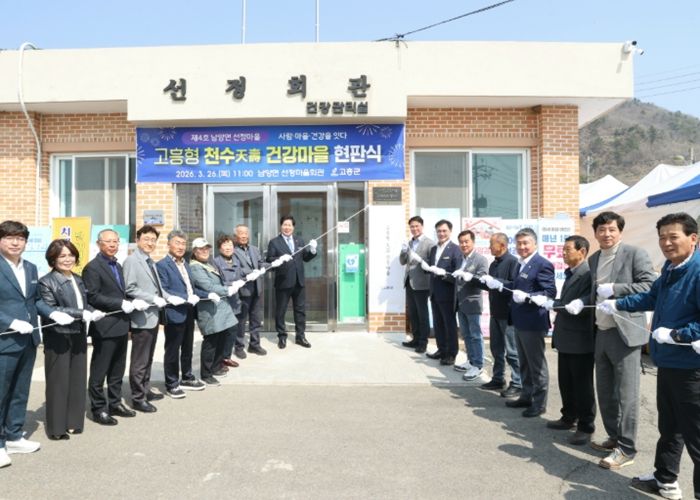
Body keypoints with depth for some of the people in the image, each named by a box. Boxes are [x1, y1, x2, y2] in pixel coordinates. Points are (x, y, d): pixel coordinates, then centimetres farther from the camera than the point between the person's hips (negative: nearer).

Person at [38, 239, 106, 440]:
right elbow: (50, 310, -17)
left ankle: (73, 422, 22)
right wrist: (81, 314, -23)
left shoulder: (78, 280, 13)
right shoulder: (47, 282, -8)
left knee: (77, 381, 11)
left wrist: (94, 312, -7)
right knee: (58, 383, 2)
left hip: (79, 337, 7)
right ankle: (56, 426, 14)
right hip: (58, 339, -6)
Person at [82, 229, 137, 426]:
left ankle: (115, 403, 28)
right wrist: (121, 304, -20)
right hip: (104, 327, -8)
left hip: (121, 326, 8)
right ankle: (98, 409, 15)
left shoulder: (118, 266, 16)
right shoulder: (92, 267, -11)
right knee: (99, 371, 4)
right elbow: (92, 297, -19)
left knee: (117, 370, 16)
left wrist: (130, 303, 5)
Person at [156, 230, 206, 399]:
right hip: (174, 314, -8)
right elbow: (163, 291, -19)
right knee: (172, 351, 5)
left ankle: (187, 378, 32)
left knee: (187, 348, 18)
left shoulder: (185, 264, 16)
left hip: (189, 313, 8)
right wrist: (187, 298, -23)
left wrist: (207, 295, 7)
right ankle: (171, 384, 17)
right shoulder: (162, 265, -11)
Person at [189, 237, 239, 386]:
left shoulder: (210, 264, 16)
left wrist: (230, 287, 3)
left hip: (221, 306, 9)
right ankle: (206, 375, 10)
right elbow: (209, 286, -20)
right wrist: (229, 290, -12)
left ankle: (216, 367, 30)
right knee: (211, 341, -2)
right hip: (210, 309, -9)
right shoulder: (195, 268, -12)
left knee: (221, 338, 14)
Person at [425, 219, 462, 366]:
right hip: (434, 293, 7)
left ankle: (451, 354, 15)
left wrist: (443, 273, -29)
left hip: (447, 293, -7)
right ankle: (442, 350, 27)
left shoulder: (455, 249, -11)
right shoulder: (433, 249, 12)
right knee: (438, 323, 14)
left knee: (450, 324, 5)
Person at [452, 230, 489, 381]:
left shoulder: (481, 259, -10)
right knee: (466, 335, 15)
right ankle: (471, 361, 27)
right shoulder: (460, 258, 9)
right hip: (460, 303, 7)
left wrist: (467, 276, -33)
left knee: (476, 335, 1)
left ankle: (478, 366, 9)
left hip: (472, 303, -7)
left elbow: (482, 280, -21)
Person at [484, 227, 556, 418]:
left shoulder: (542, 264, -15)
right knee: (524, 363, 18)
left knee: (537, 364, 4)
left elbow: (550, 292, -21)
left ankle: (539, 402, 16)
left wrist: (526, 297, -31)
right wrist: (499, 285, 6)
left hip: (533, 323, -9)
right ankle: (526, 396, 31)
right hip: (520, 321, 9)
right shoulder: (521, 264, 12)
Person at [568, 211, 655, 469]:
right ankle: (614, 437, 31)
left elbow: (649, 286, -15)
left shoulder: (634, 253, -7)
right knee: (604, 392, 16)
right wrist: (582, 301, 4)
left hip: (625, 333, -7)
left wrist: (614, 289, -22)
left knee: (625, 394, -1)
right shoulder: (594, 259, 14)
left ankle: (626, 449, 10)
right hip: (602, 333, 7)